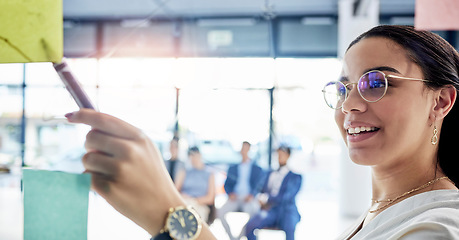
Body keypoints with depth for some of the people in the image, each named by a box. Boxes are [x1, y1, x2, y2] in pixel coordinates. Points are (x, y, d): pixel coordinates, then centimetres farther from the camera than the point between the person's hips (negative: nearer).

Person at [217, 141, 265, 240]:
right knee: (220, 212, -26)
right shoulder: (233, 168, 22)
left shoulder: (257, 169, 15)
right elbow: (227, 184, 17)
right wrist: (230, 193, -5)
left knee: (254, 213, -36)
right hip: (235, 198, 3)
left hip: (249, 198, -2)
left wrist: (251, 195, -12)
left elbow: (259, 185, 6)